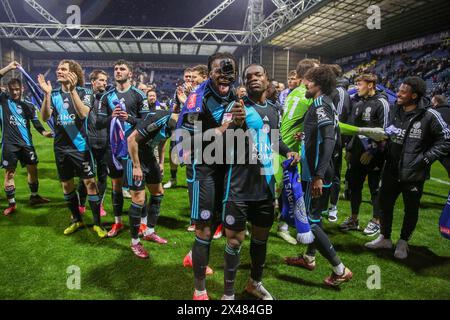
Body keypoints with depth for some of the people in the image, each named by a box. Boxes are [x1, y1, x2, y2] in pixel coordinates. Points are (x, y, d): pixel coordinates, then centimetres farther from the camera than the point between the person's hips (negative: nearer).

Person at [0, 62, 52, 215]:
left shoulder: (28, 105, 7)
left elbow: (35, 121, 0)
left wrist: (44, 132, -19)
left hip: (26, 143, 3)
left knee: (33, 169, 10)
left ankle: (34, 196, 27)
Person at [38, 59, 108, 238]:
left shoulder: (83, 92, -5)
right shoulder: (54, 94, 5)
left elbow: (83, 113, -23)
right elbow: (45, 117, -7)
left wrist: (73, 90, -28)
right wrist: (46, 94, -19)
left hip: (80, 145, -4)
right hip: (60, 147, 5)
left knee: (89, 183, -5)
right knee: (66, 185, 11)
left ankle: (97, 223, 7)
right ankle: (77, 220, 28)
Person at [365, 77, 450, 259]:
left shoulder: (429, 115, -15)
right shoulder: (395, 111, 3)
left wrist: (425, 158, -16)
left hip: (413, 174, -5)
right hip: (391, 170, 6)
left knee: (411, 209, 11)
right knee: (385, 203, 15)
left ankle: (403, 242, 31)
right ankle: (384, 238, 34)